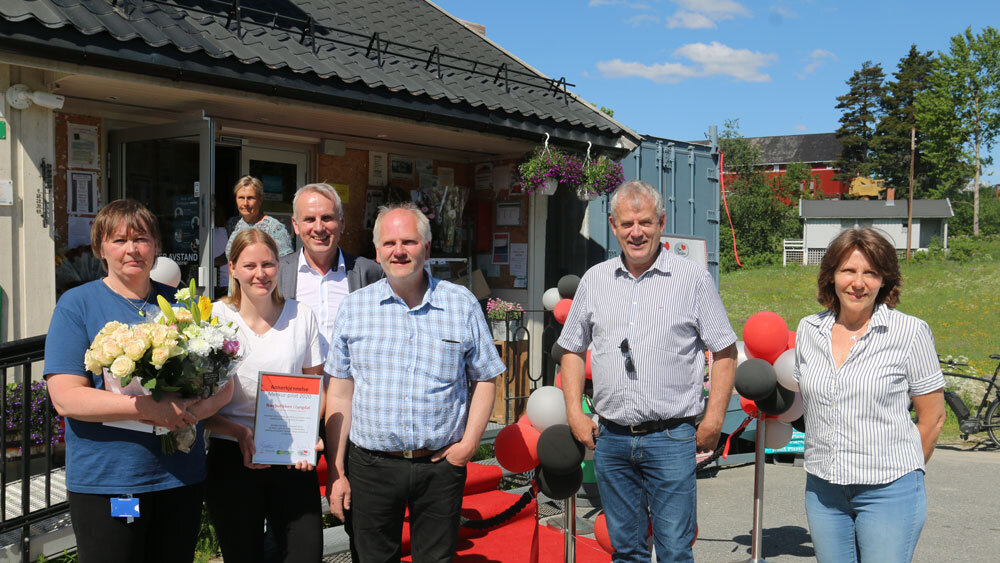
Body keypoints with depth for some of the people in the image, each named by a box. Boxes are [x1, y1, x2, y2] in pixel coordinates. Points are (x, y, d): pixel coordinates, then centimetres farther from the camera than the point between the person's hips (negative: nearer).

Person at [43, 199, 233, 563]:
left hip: (181, 477, 4)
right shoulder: (76, 305, -3)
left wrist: (190, 412, -15)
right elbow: (66, 398, -13)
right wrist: (150, 408, -22)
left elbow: (223, 383, 7)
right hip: (105, 483, -3)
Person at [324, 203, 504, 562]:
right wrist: (336, 470, 2)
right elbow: (340, 391, 4)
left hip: (441, 466, 0)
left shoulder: (461, 304, 2)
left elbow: (485, 378, 8)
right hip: (372, 465, 1)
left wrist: (469, 441, -4)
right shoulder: (355, 307, 3)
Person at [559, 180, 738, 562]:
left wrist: (713, 420, -6)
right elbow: (573, 349, 16)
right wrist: (575, 413, 6)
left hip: (670, 438, -3)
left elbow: (725, 352, 1)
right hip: (610, 439, 4)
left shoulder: (693, 278, -2)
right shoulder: (595, 280, 8)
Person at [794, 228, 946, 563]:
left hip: (889, 491, -4)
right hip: (823, 489, 4)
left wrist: (903, 470, 7)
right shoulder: (808, 330, 5)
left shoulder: (909, 332, -6)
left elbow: (932, 417, -1)